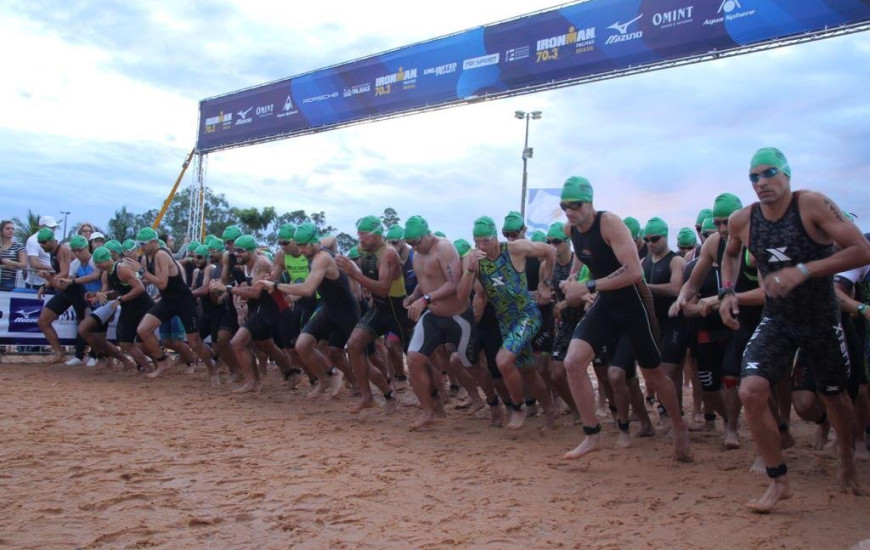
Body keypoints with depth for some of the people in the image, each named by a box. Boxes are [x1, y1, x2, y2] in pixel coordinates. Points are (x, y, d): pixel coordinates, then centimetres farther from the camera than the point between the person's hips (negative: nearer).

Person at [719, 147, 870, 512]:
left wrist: (803, 270, -34)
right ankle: (778, 481, -2)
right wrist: (727, 291, 1)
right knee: (751, 391, -18)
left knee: (834, 397, 17)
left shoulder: (812, 205, -19)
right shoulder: (742, 221, -6)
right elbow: (731, 254, 17)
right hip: (776, 321, 2)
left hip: (822, 320, -2)